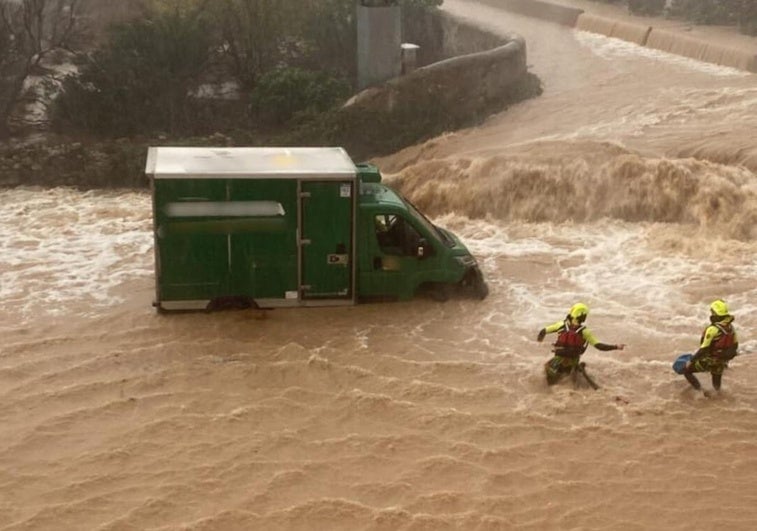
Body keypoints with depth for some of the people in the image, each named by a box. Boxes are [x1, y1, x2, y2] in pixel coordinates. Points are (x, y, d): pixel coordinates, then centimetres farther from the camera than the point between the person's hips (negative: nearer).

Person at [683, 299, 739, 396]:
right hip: (721, 362, 7)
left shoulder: (712, 329, -29)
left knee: (686, 370, 11)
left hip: (708, 361, -7)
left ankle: (701, 392, 2)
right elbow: (735, 345, 7)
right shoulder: (730, 327, -6)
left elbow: (703, 349, -26)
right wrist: (726, 359, 23)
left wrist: (691, 360, -15)